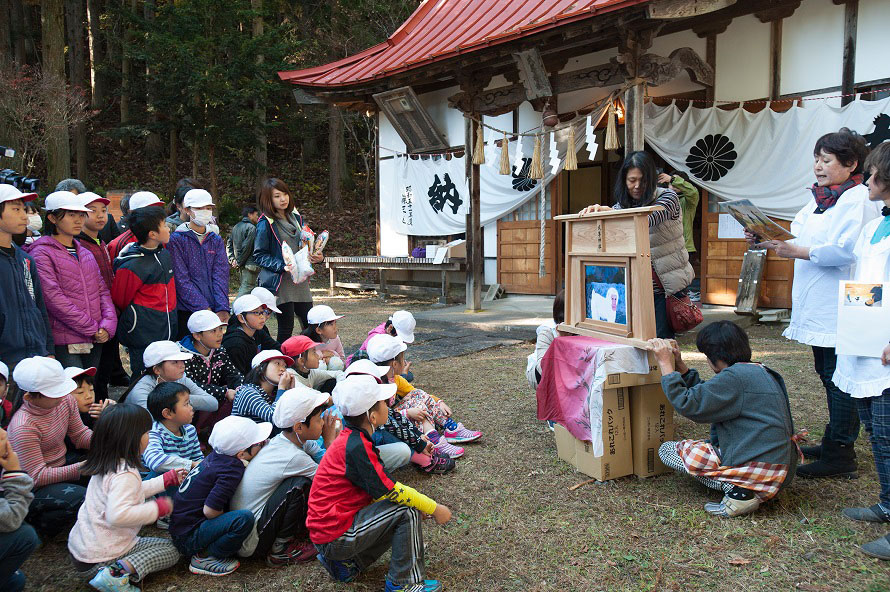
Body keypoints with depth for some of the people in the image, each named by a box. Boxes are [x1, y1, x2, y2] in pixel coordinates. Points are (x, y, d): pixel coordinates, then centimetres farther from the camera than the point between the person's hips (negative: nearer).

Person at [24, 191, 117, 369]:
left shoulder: (86, 253, 18)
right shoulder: (42, 253, -4)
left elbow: (103, 291, 13)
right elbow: (54, 299, -13)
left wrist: (107, 325, -5)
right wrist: (93, 329, -12)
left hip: (94, 341, 6)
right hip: (64, 343, -6)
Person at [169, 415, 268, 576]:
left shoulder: (217, 455, 2)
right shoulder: (232, 470, -21)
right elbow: (210, 510, -25)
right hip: (188, 537, -9)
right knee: (245, 518, -26)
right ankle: (203, 557, -7)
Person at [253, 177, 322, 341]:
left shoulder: (296, 217, 12)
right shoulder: (266, 223, -7)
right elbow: (259, 255, -9)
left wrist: (317, 258, 1)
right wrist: (283, 265, -23)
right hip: (280, 283, -6)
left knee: (310, 325, 6)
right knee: (286, 328, -2)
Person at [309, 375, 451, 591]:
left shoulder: (351, 437, 7)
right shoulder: (356, 447, -23)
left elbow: (380, 487, 14)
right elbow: (391, 490, -19)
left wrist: (426, 505, 9)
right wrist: (434, 508, -8)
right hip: (335, 537, -9)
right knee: (407, 511, -12)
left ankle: (347, 563, 15)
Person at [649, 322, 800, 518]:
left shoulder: (735, 377, -15)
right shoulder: (760, 372, 16)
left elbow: (688, 404, -18)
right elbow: (705, 394, 22)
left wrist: (665, 364, -9)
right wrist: (679, 365, 22)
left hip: (757, 468, -10)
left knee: (667, 450, 0)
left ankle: (736, 490, -11)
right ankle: (749, 489, 8)